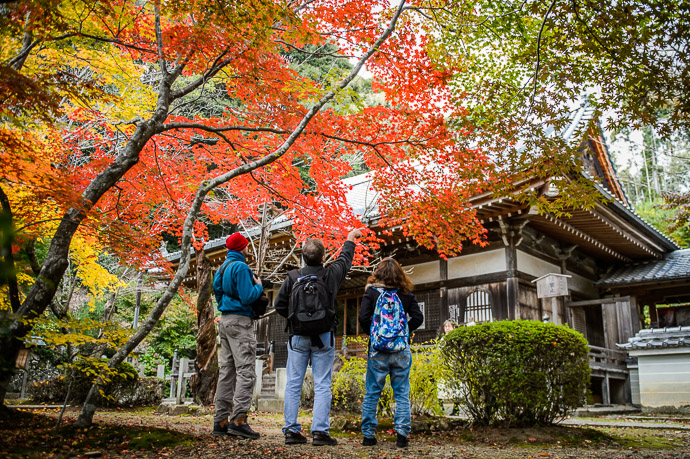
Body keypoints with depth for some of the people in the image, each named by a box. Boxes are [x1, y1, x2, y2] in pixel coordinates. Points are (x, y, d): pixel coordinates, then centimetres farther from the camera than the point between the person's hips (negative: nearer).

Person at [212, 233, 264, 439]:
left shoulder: (222, 268, 18)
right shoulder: (240, 267, -11)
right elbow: (247, 297, -18)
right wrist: (259, 286, 0)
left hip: (225, 320, 9)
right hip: (240, 321, -9)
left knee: (227, 371, 9)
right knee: (246, 371, -11)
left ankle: (221, 421, 11)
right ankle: (238, 420, -16)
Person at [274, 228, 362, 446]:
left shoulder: (293, 278, -3)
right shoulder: (330, 275, -3)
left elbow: (279, 305, 2)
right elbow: (344, 260, 17)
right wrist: (350, 240, 34)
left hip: (297, 337, 1)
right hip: (323, 337, -1)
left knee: (293, 384, 8)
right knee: (322, 386, 3)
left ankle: (291, 430, 10)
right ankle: (320, 431, 0)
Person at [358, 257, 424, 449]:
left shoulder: (371, 292, -1)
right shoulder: (406, 294, 4)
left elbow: (363, 318, -9)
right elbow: (418, 318, -2)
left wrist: (373, 333, 7)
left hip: (377, 350, -1)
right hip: (402, 351, 1)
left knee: (372, 394, 8)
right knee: (402, 394, 8)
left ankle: (368, 435, 13)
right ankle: (402, 435, 6)